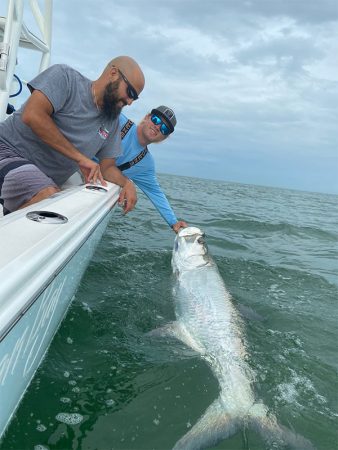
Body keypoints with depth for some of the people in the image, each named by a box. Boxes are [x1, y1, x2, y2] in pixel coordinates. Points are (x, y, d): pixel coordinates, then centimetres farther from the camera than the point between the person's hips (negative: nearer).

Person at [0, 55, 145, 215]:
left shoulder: (112, 122, 10)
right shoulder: (65, 76, -6)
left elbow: (107, 167, 15)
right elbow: (32, 115, -19)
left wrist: (126, 182, -8)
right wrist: (80, 158, -18)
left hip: (45, 183, 7)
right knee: (50, 197, -33)